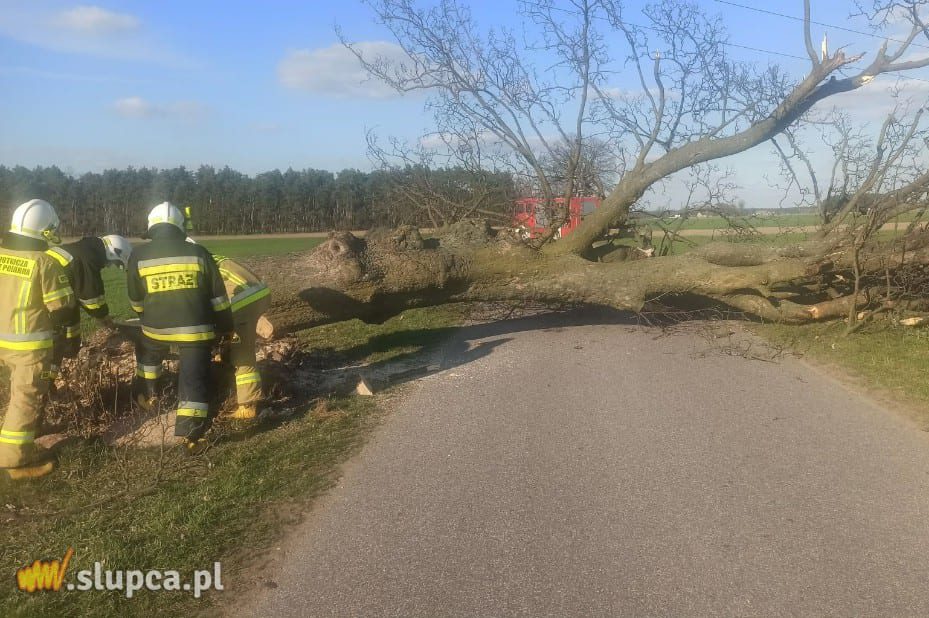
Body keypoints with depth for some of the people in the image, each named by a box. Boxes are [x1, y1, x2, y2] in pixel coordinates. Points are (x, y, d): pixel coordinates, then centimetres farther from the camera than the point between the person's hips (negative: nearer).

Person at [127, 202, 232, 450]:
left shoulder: (139, 256, 1)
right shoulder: (198, 253, 1)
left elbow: (135, 300, 11)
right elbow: (218, 297, 3)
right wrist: (225, 327, 14)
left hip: (157, 326, 1)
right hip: (196, 328, -1)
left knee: (147, 354, 33)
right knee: (194, 378, 3)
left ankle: (148, 395, 41)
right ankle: (191, 433, 1)